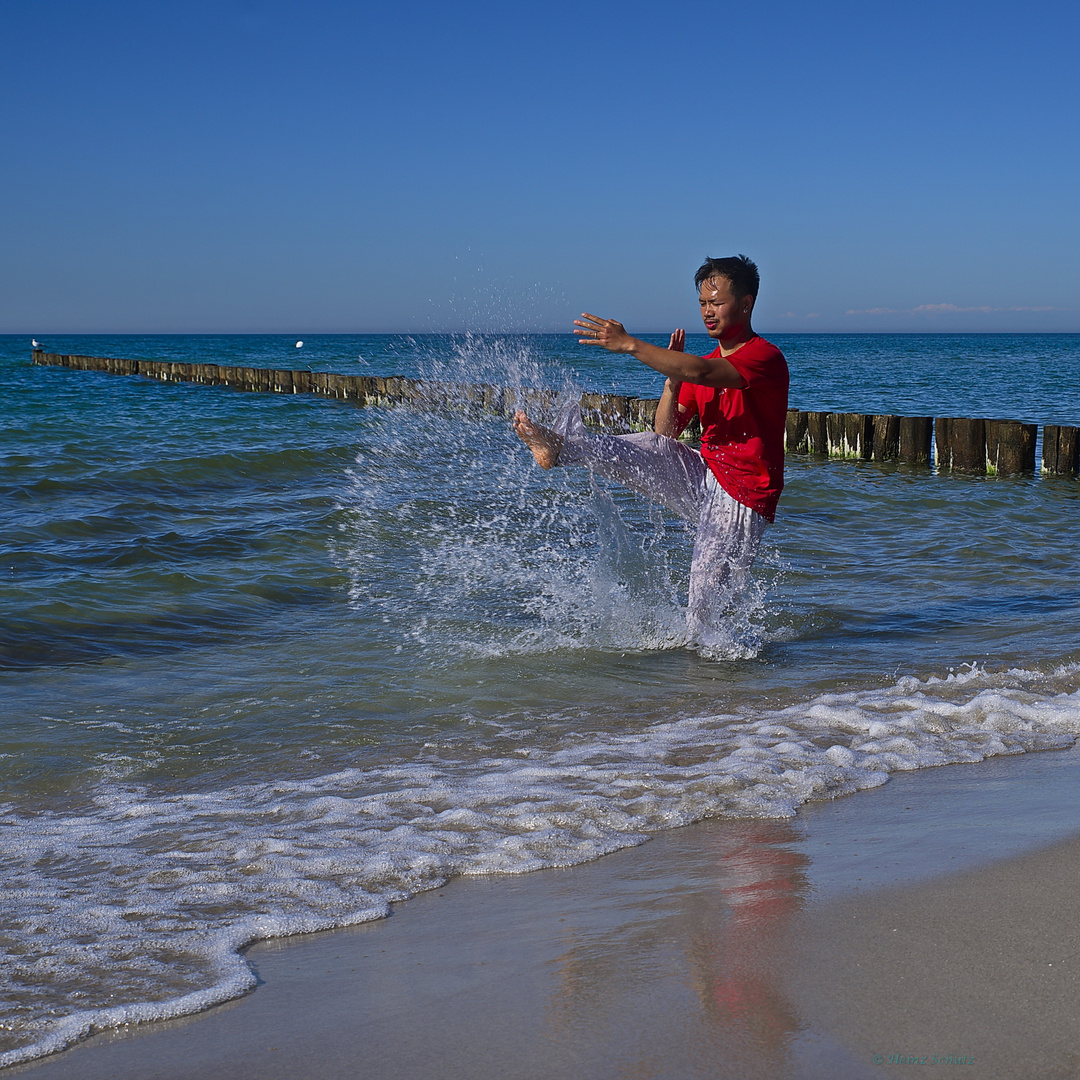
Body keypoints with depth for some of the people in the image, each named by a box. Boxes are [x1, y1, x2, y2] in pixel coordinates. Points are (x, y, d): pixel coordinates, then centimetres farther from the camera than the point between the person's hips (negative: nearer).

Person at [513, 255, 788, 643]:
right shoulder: (706, 362, 13)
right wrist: (672, 378, -7)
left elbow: (700, 372, -32)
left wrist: (629, 345, -36)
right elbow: (666, 432, 8)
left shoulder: (765, 357, -12)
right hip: (701, 477, 6)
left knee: (706, 616, -8)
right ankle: (560, 446, -37)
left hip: (742, 497, -6)